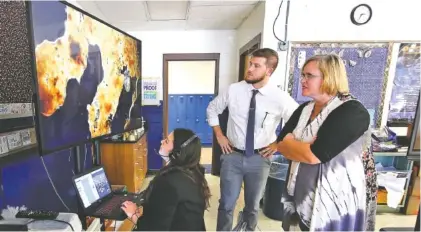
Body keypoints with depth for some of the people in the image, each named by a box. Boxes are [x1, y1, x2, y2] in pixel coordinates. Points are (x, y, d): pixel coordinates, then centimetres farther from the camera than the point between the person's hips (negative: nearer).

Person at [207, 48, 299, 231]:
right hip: (232, 155, 0)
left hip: (259, 158, 0)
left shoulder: (280, 98, -11)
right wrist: (219, 135, 2)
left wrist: (279, 143, -2)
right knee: (226, 204, 12)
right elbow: (212, 109, 7)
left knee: (252, 205, 22)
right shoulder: (233, 90, -7)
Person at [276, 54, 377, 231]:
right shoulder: (304, 109, 3)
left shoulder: (352, 112, -18)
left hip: (335, 205, -6)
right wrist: (304, 148, -18)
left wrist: (291, 144, -11)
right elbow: (281, 144, -2)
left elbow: (314, 155, -27)